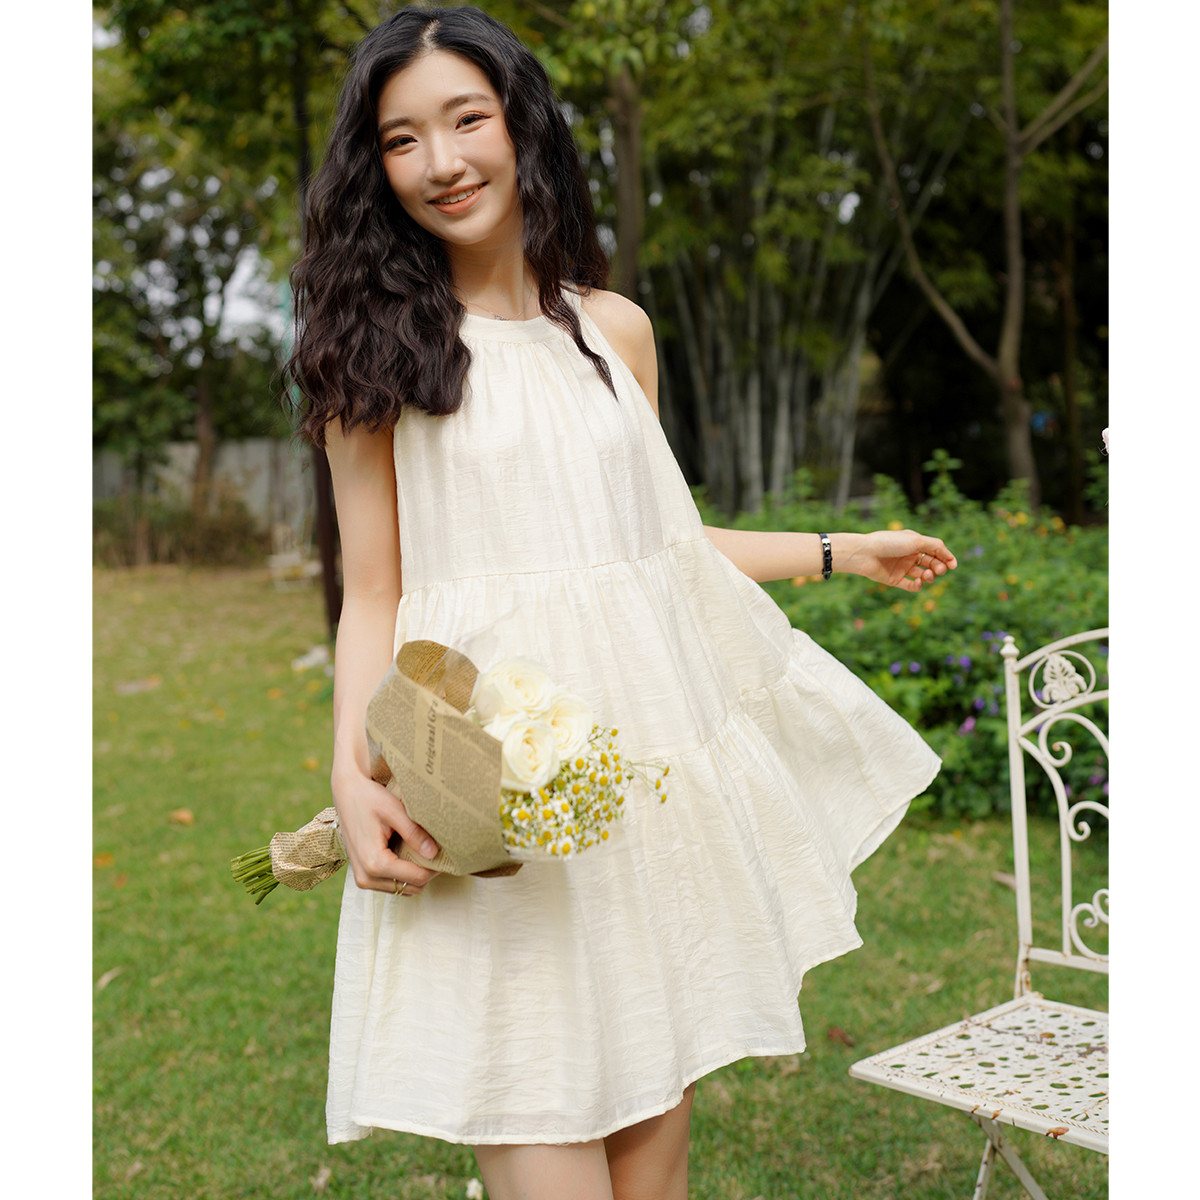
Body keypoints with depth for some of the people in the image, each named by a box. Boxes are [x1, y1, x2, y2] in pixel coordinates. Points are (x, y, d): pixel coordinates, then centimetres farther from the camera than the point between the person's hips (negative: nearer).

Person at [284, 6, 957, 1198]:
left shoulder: (616, 328, 11)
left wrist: (843, 552, 27)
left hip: (648, 744, 4)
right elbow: (373, 594, 0)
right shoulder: (378, 348, 1)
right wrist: (352, 770, -17)